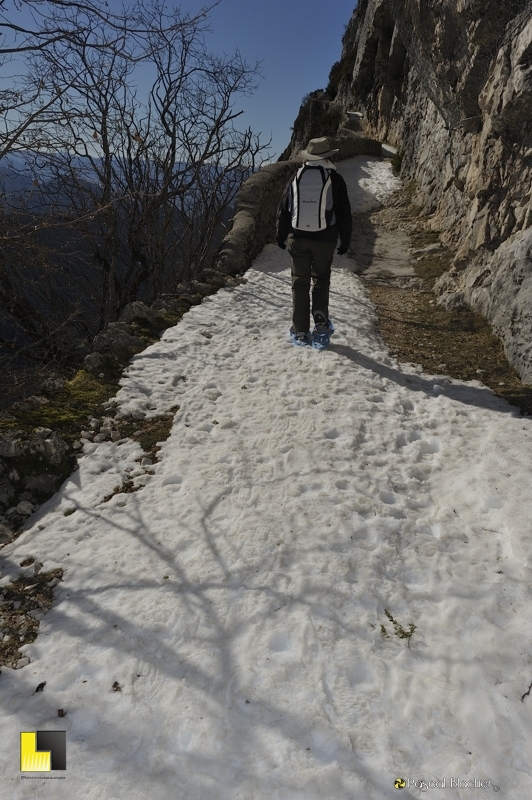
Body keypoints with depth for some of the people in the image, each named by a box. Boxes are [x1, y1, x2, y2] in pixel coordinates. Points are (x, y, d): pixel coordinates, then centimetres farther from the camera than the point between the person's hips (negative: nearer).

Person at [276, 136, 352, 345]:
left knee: (300, 282, 6)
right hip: (324, 239, -1)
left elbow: (283, 210, 11)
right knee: (321, 278, 19)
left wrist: (281, 237, 21)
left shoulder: (296, 178, 6)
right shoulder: (335, 179, 0)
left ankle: (300, 331, 7)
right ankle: (320, 316, 3)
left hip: (297, 238, 1)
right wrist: (346, 240, 8)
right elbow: (344, 214, 0)